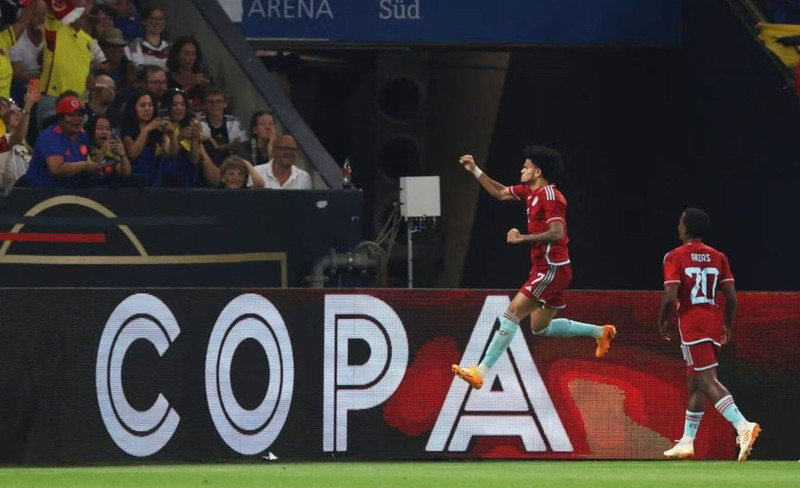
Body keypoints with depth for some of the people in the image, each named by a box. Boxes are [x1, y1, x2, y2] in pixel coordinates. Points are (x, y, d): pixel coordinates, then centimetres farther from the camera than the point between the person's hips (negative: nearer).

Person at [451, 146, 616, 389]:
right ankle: (600, 332, 26)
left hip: (552, 269, -10)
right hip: (547, 269, 10)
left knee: (512, 313, -14)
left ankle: (481, 372, -19)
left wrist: (523, 238, -24)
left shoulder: (549, 196, -15)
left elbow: (557, 234, -25)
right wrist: (475, 170, 20)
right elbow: (500, 193, 26)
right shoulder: (530, 192, 13)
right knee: (540, 327, 18)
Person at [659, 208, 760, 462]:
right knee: (694, 383, 17)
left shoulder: (675, 257, -6)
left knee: (707, 381, -14)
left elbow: (670, 296, -15)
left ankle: (742, 425, -32)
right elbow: (732, 297, 5)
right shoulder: (718, 257, 9)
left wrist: (662, 322, 2)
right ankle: (686, 441, 22)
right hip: (714, 322, 7)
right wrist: (728, 326, 18)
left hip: (692, 324, -7)